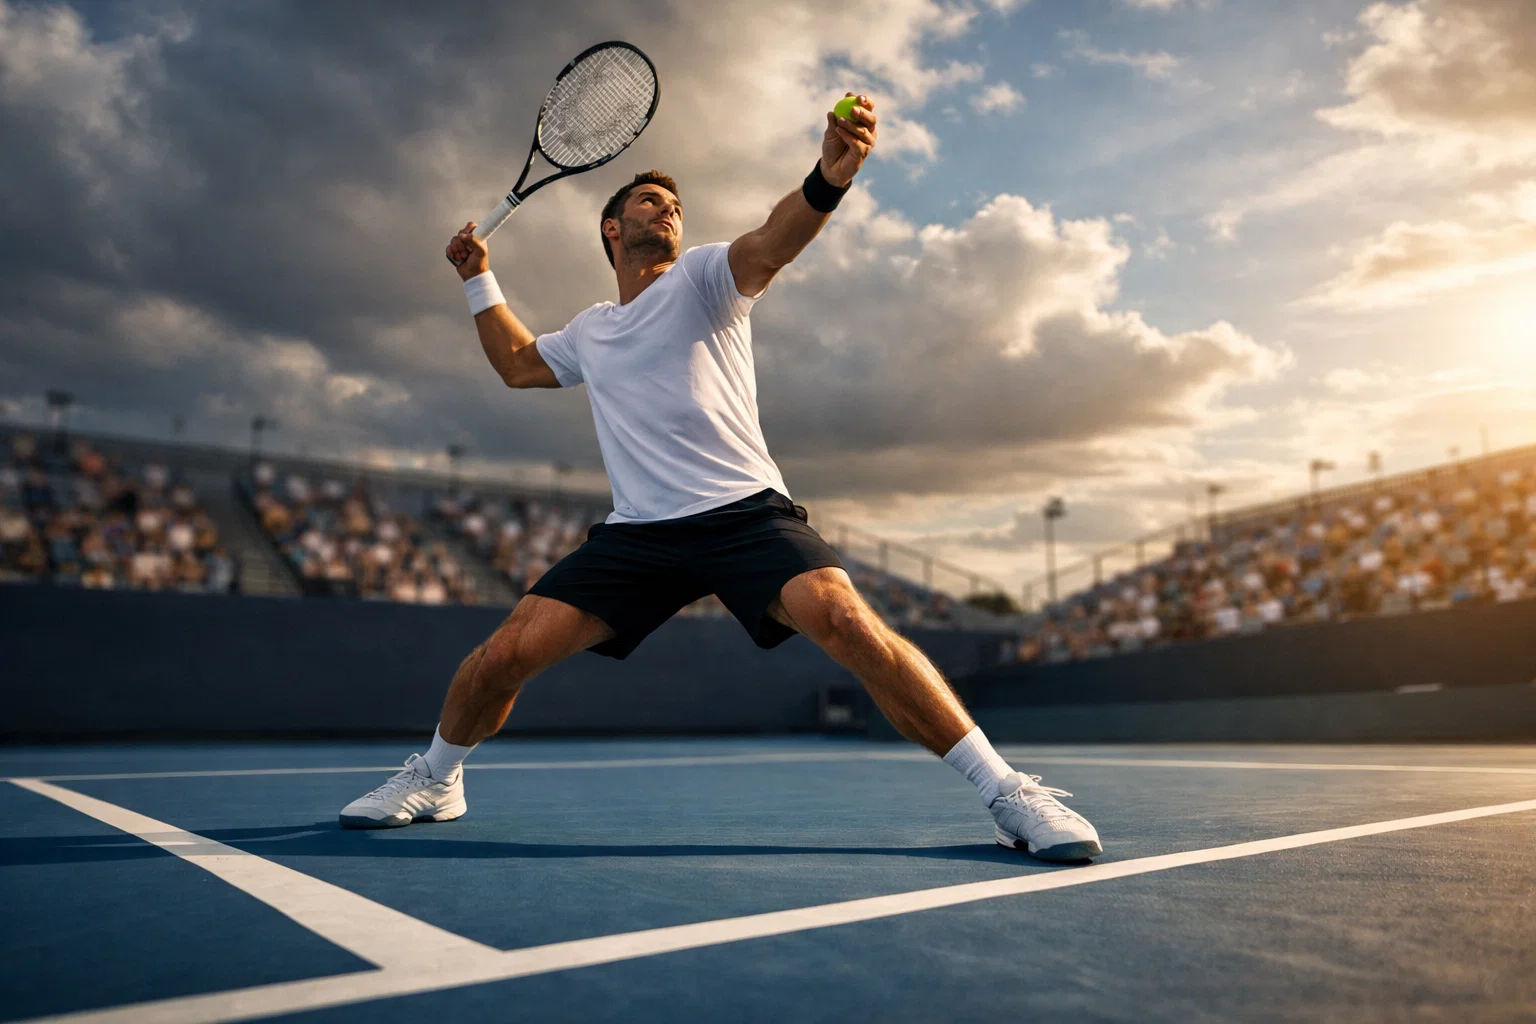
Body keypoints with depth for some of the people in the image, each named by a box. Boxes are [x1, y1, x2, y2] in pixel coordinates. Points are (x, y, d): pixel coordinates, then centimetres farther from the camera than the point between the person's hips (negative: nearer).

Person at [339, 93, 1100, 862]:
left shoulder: (701, 277, 5)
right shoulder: (588, 332, 22)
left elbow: (769, 243, -18)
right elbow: (516, 363, 40)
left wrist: (828, 178, -38)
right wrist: (479, 279, 33)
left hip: (744, 513, -4)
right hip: (636, 533, 4)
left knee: (843, 617, -30)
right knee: (505, 654, -8)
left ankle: (1005, 792, -20)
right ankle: (434, 779, 23)